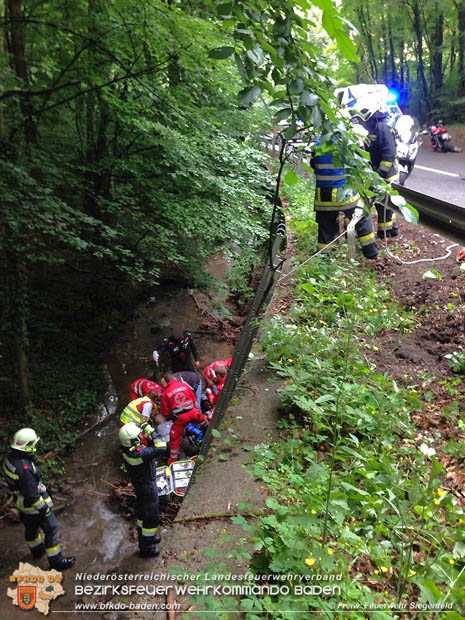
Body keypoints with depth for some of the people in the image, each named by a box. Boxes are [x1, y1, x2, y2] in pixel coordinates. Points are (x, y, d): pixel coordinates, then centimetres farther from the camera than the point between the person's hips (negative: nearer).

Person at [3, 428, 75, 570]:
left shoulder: (10, 458, -11)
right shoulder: (24, 467, -39)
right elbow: (31, 494, -30)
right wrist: (44, 509, -17)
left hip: (21, 501, 9)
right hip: (33, 504, -9)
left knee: (31, 527, 29)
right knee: (51, 530, 8)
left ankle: (37, 550, 53)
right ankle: (56, 561, 21)